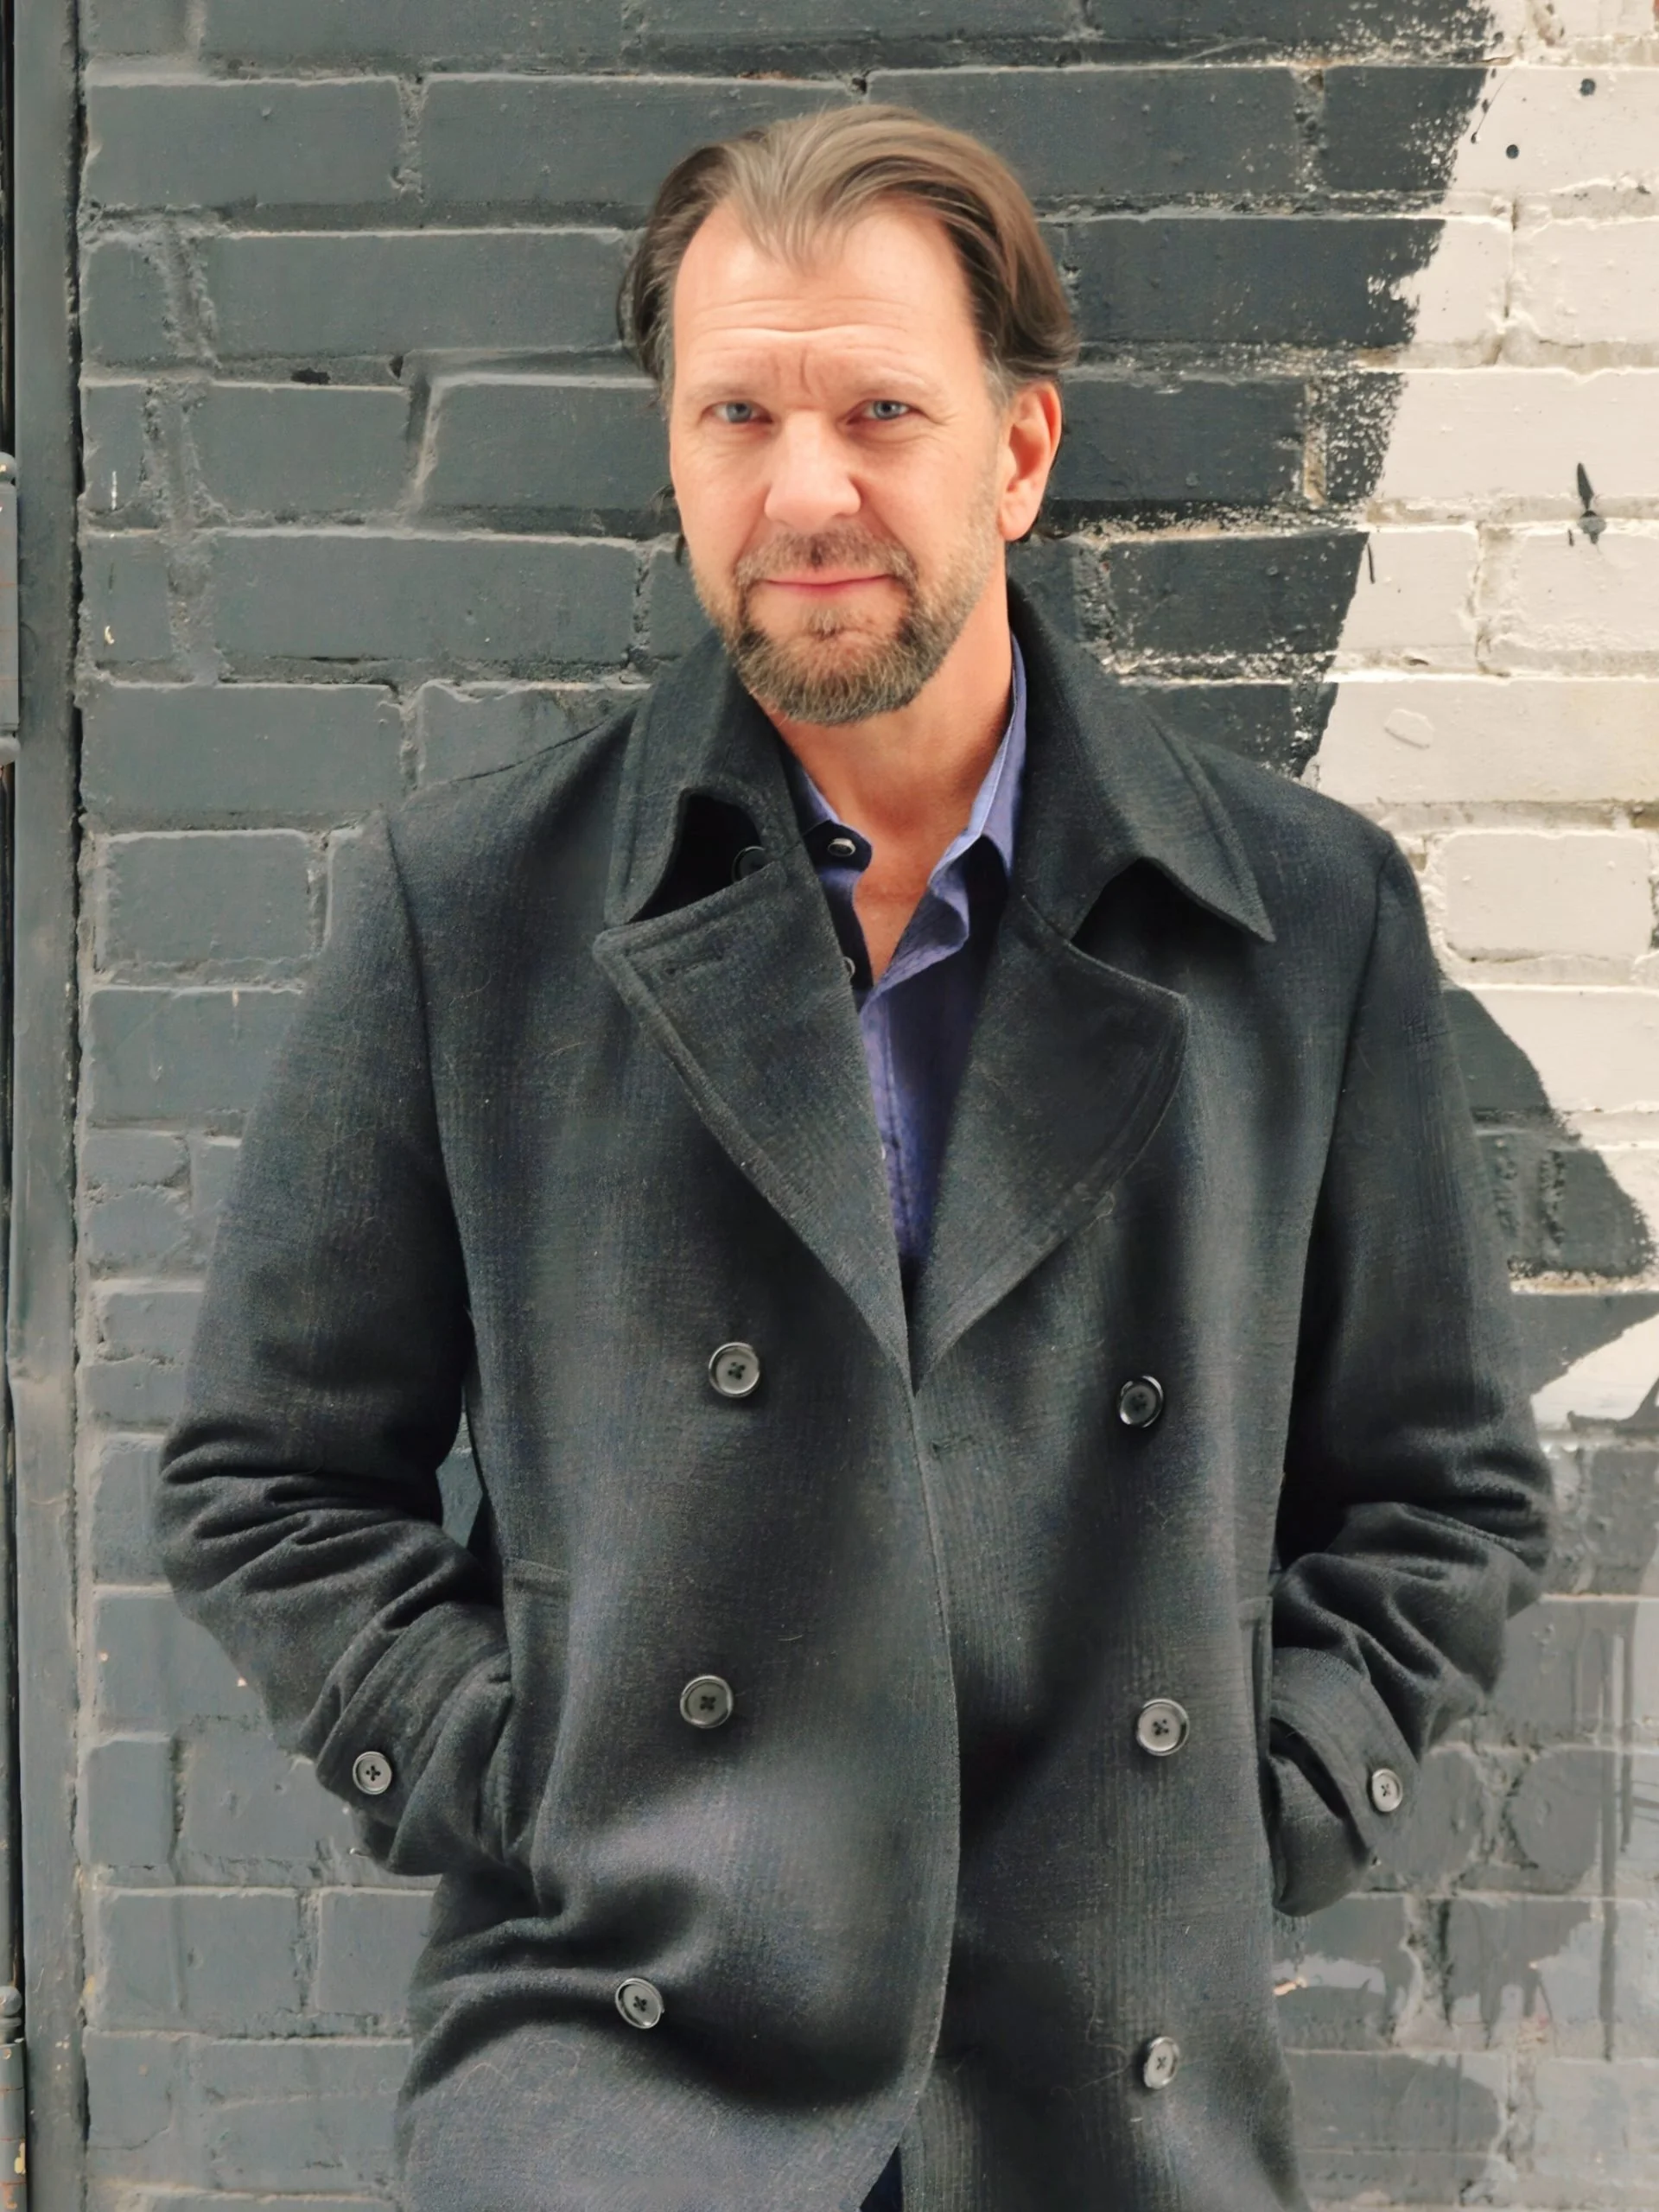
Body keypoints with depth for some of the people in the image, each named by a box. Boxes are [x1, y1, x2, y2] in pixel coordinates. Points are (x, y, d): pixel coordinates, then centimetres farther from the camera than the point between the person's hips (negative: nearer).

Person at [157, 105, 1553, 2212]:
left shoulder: (1314, 917, 3)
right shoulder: (471, 904, 0)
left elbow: (1443, 1494, 10)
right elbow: (267, 1477, 5)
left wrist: (1247, 1832, 0)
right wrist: (532, 1809, -4)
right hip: (623, 2028, -1)